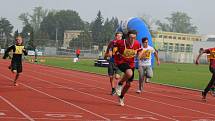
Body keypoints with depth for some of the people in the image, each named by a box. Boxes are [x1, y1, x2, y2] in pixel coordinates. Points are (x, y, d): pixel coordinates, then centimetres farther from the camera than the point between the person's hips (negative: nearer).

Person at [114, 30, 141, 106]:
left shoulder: (137, 44, -12)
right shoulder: (120, 43, -24)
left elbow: (139, 52, 10)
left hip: (131, 63, 5)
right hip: (121, 61, -5)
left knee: (128, 84, 10)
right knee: (129, 73, -38)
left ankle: (121, 97, 38)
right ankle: (120, 84, -8)